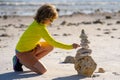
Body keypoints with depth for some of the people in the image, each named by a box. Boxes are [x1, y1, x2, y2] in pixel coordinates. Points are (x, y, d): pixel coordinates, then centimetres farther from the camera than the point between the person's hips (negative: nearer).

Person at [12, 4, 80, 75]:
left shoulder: (38, 22, 0)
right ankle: (21, 61, 1)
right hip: (22, 52, -9)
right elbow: (53, 43, -26)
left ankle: (30, 61, 9)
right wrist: (71, 47, -25)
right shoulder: (40, 28, -27)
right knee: (42, 71, -15)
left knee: (50, 46, 6)